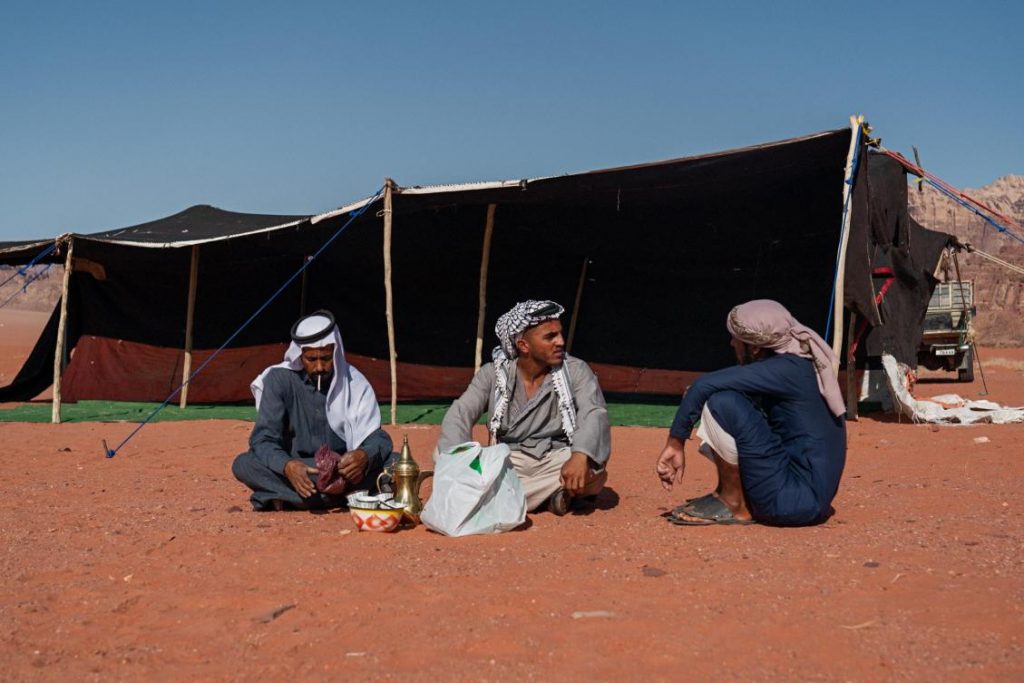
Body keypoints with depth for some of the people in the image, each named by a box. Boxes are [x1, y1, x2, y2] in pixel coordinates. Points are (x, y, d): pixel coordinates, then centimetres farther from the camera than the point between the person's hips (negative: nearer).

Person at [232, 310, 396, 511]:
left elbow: (376, 437, -9)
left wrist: (365, 455, -35)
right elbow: (263, 439, -15)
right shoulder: (280, 380, -9)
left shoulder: (354, 383, -6)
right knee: (243, 464, -27)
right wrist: (287, 466, -37)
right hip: (296, 470, -1)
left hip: (343, 469, 1)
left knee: (396, 463, -24)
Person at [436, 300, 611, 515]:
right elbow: (460, 414, -10)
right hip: (507, 463, 2)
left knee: (592, 470, -34)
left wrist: (580, 456, -40)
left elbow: (594, 414, -18)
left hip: (559, 461, -2)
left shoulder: (575, 371, -4)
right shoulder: (493, 374, -1)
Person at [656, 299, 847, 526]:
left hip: (797, 500, -10)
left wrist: (675, 443, -15)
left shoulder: (787, 369, -16)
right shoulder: (799, 364, 11)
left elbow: (704, 385, -23)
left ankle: (733, 504, -5)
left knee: (722, 402, -19)